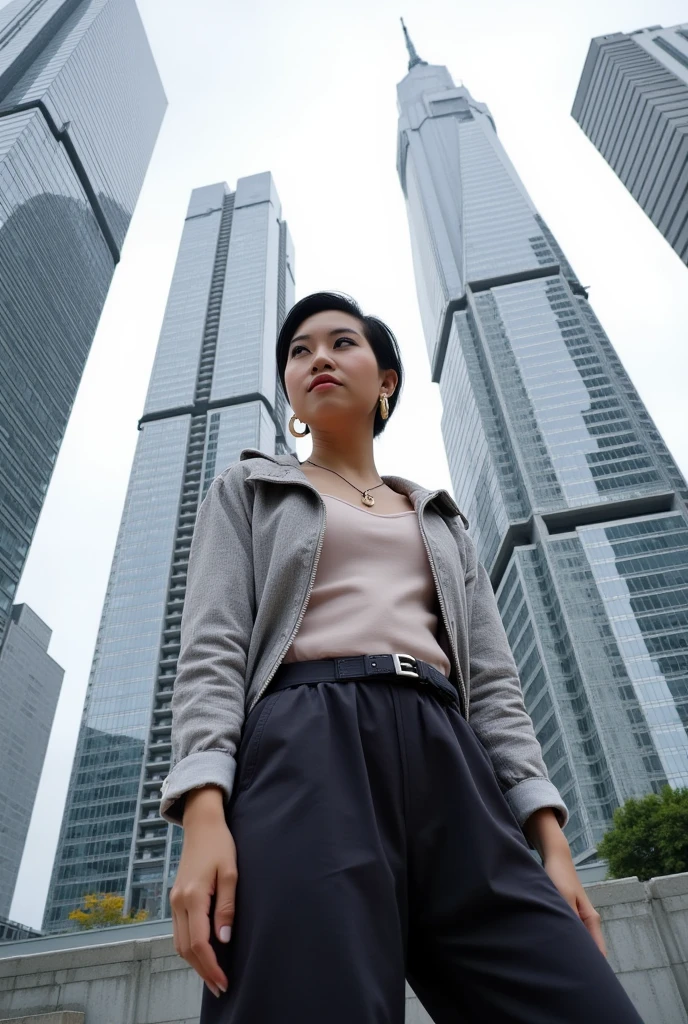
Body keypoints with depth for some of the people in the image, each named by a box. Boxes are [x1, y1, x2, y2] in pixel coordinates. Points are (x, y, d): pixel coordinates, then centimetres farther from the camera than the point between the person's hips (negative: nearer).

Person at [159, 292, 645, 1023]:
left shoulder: (441, 522, 26)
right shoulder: (246, 491, 18)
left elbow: (493, 681, 17)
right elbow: (213, 649, 3)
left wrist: (550, 840, 6)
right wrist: (204, 814, -14)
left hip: (448, 764, 4)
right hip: (307, 751, -2)